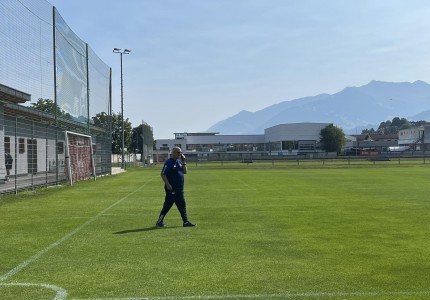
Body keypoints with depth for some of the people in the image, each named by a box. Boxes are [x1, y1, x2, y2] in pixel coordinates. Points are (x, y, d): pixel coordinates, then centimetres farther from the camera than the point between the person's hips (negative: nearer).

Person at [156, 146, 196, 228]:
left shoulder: (179, 161, 13)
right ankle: (159, 222, 6)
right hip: (171, 189, -8)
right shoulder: (169, 162, -12)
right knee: (167, 205, -4)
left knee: (182, 205, 10)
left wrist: (184, 162, 2)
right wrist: (168, 185, -21)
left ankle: (185, 222, 16)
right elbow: (163, 174, -16)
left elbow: (185, 172, 12)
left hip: (180, 189, 9)